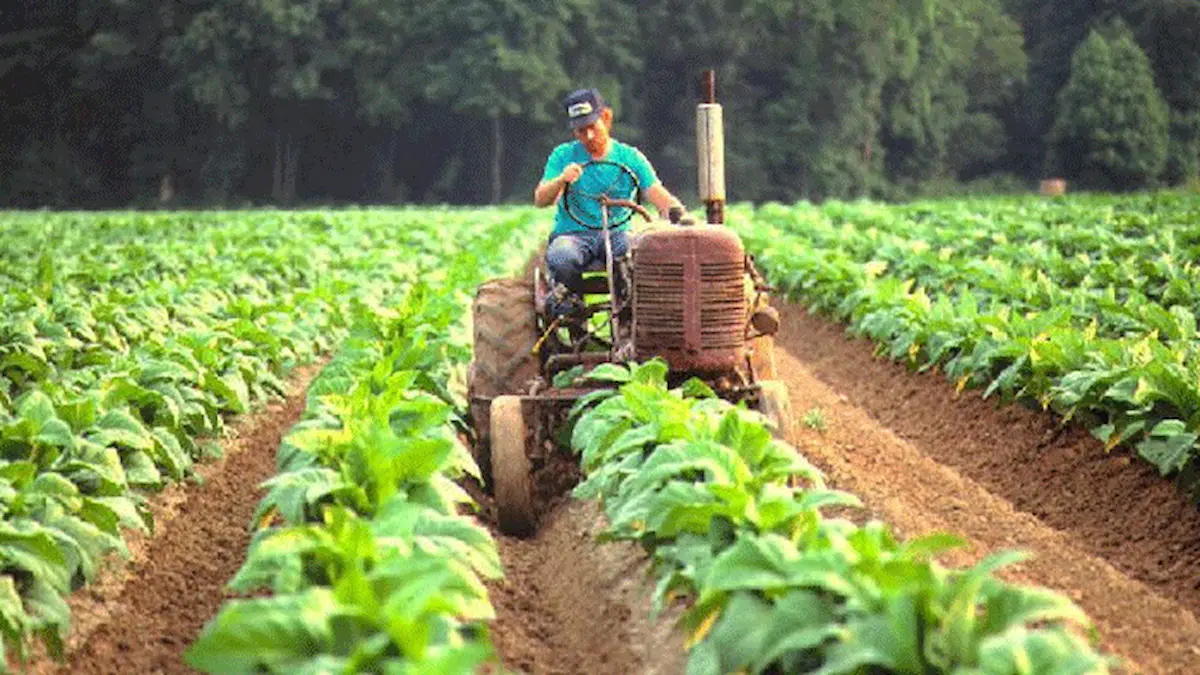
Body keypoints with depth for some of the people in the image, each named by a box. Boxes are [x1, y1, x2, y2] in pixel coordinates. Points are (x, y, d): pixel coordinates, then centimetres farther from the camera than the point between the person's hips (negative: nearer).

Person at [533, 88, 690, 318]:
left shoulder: (630, 157, 9)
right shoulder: (563, 155, 7)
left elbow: (660, 198, -2)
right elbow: (540, 200, -4)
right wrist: (561, 180, -25)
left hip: (617, 233, 0)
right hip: (573, 233, 0)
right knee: (561, 258, -36)